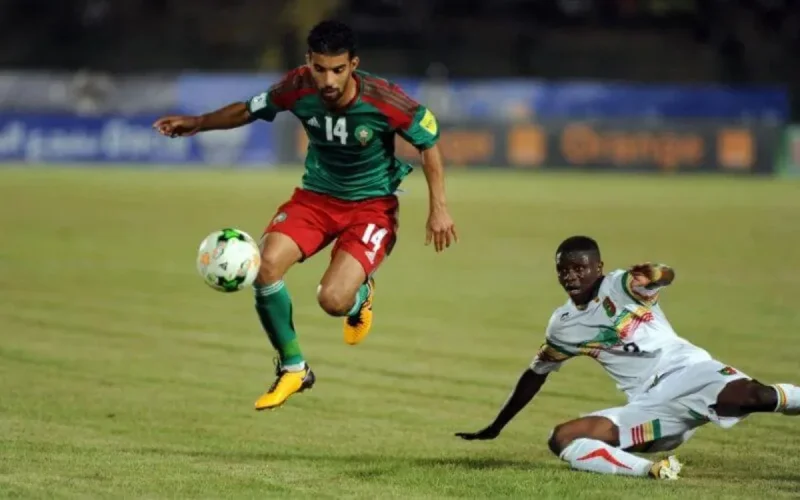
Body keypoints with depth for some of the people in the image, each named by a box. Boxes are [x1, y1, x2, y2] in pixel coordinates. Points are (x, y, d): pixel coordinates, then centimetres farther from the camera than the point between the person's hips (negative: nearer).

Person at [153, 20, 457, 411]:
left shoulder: (384, 100, -25)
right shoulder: (298, 88, -17)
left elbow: (428, 141, -9)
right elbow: (250, 110, 2)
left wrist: (438, 209, -11)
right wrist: (197, 124, -11)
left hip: (372, 205, -3)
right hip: (316, 196, 3)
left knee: (333, 300, -23)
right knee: (266, 265, -24)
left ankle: (360, 296, 19)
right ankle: (292, 369, -3)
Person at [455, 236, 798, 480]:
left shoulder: (622, 287, -2)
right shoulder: (563, 325, 15)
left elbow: (664, 276, -22)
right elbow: (536, 375, 30)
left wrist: (651, 275, -48)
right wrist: (496, 427, 36)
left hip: (686, 371, -5)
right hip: (650, 405, 5)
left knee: (751, 396, -38)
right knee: (562, 439, -17)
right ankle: (652, 470, -32)